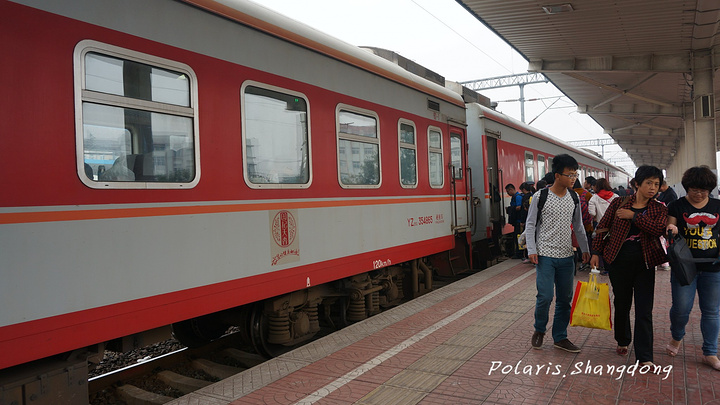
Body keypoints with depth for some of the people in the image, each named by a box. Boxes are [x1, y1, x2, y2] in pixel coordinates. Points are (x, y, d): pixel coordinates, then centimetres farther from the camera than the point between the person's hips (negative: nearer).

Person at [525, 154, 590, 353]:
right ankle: (539, 330, 19)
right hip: (545, 255, -5)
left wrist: (585, 248, 17)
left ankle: (560, 337, 23)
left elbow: (578, 225, 17)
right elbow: (530, 225, -5)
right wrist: (531, 250, -11)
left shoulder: (574, 198, 6)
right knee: (545, 296, -8)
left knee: (565, 298, 9)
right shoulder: (540, 196, -9)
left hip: (567, 256, 5)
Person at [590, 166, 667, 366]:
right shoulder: (619, 203, 1)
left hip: (644, 263, 0)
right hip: (619, 260, 0)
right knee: (622, 304, 14)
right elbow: (602, 227, 4)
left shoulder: (659, 209, 3)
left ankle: (644, 357, 6)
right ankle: (622, 341, 37)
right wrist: (596, 252, 1)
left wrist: (634, 216, -18)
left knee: (644, 310, -1)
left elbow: (658, 229, -16)